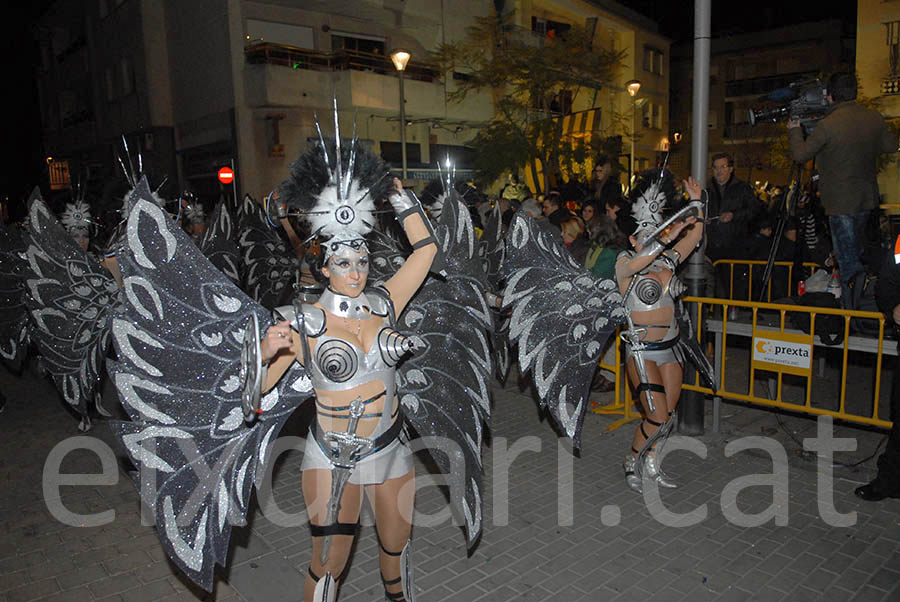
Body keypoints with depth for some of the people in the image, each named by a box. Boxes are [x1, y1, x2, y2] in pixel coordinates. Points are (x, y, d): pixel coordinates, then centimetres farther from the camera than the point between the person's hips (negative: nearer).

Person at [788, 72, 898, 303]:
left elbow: (800, 155, -11)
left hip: (841, 202, -7)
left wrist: (794, 131, 6)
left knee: (848, 260, -1)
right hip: (867, 198, 7)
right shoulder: (875, 118, -1)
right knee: (855, 251, 23)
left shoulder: (827, 125, -20)